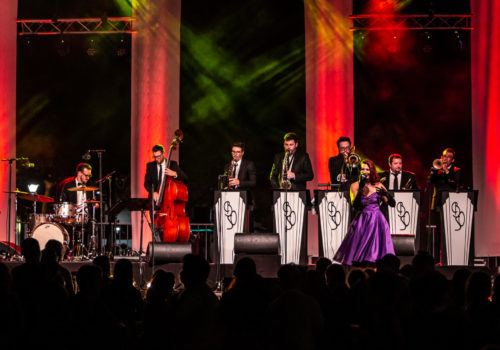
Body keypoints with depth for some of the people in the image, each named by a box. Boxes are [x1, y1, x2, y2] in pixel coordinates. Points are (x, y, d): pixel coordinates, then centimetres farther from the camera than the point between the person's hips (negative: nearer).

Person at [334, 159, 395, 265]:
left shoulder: (378, 186, 2)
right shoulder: (355, 186, 1)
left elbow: (392, 204, 0)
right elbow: (355, 206, -12)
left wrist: (385, 193, -18)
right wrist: (361, 188, -18)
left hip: (376, 221, 0)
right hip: (361, 221, 1)